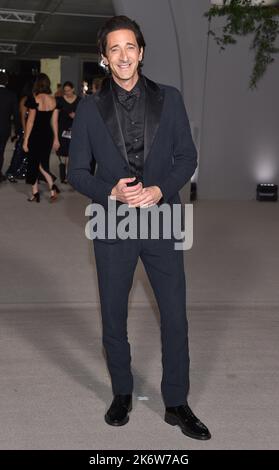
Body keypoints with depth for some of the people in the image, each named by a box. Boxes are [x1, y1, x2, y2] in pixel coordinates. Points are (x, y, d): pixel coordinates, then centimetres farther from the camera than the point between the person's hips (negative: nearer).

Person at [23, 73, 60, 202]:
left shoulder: (34, 99, -13)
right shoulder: (53, 100, 0)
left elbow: (30, 121, -12)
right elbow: (54, 122, 5)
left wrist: (26, 140, -7)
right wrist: (56, 139, 13)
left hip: (35, 135, -4)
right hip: (48, 135, 5)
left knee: (33, 163, 9)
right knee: (43, 163, 16)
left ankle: (35, 193, 14)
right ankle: (52, 187, -3)